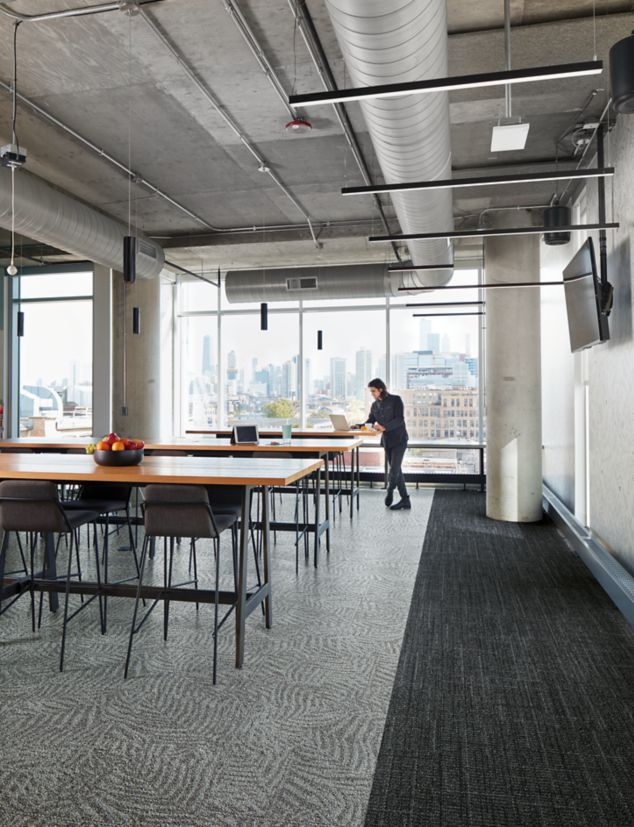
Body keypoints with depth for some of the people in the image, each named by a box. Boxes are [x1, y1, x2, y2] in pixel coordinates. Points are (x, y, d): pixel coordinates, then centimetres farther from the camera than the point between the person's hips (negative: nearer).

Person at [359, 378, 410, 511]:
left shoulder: (395, 400, -10)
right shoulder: (375, 405, 8)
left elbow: (399, 419, -17)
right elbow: (370, 420, 7)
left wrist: (384, 427, -28)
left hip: (399, 439, -6)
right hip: (386, 440, 6)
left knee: (394, 468, -12)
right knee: (395, 470, 7)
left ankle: (389, 491, 11)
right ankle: (405, 500, 12)